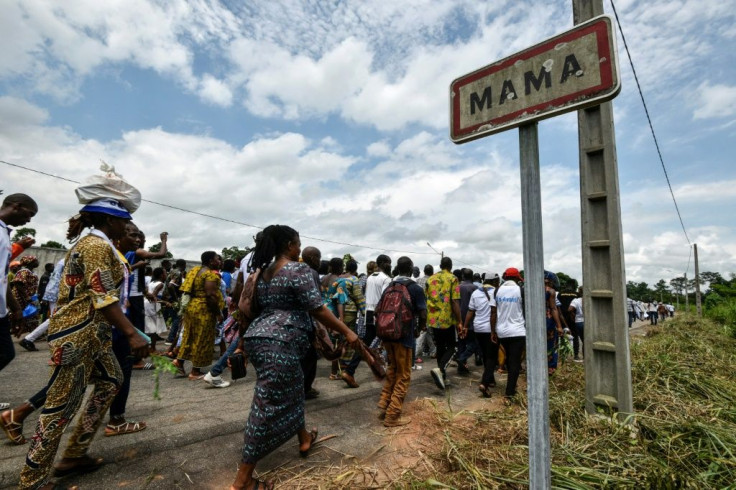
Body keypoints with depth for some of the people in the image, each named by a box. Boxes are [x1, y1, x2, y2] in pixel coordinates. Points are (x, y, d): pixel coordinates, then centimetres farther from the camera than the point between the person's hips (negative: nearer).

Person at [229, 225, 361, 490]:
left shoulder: (264, 272, 15)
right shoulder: (298, 269, -10)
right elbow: (317, 309, -13)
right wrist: (346, 332, -7)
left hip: (259, 337, 10)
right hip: (278, 343, -10)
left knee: (293, 388, 26)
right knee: (269, 407, 0)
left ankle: (304, 439, 45)